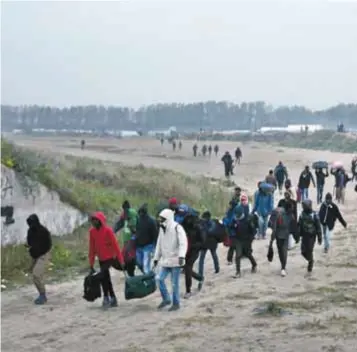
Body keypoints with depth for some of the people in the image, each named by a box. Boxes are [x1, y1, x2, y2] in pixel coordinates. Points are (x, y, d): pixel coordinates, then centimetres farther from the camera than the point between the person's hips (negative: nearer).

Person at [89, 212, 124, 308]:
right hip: (102, 259, 6)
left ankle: (106, 297, -1)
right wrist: (91, 263, 8)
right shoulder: (92, 231, 1)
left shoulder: (108, 230, -14)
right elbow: (92, 248, 7)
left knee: (102, 276, -16)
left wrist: (121, 260, -16)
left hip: (111, 257, -6)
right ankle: (112, 298, 23)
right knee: (106, 278, 10)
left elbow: (115, 245, -14)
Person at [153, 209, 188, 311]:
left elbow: (183, 243, -22)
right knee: (160, 279, -1)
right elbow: (159, 244, 20)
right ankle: (166, 299, 15)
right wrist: (156, 258, 20)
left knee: (175, 283, -1)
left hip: (175, 260, -7)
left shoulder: (177, 228, -13)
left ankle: (176, 303, 12)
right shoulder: (162, 229, 12)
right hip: (165, 260, 7)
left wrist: (181, 256, -35)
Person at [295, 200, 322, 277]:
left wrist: (319, 238, -8)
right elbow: (299, 226, 7)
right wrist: (297, 236, 5)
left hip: (311, 236, -4)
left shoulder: (314, 215, -10)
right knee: (303, 252, 3)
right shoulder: (302, 214, 3)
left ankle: (309, 270, 5)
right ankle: (311, 261, 33)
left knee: (309, 253, -5)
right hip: (304, 236, 5)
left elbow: (318, 227, -7)